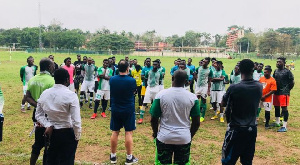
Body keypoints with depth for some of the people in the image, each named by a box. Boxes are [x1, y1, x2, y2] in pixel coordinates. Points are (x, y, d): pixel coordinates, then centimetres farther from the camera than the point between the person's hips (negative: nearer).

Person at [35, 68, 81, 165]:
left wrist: (47, 125, -4)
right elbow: (76, 120, -20)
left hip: (51, 133, 5)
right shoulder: (71, 95, -19)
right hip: (67, 134, -5)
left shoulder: (44, 94, -2)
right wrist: (77, 136, -8)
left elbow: (38, 115, 5)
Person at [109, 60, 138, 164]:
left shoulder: (112, 79, -6)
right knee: (128, 133, 5)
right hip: (128, 110, -3)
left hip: (115, 110, 3)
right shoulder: (132, 81, -16)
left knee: (115, 132, 12)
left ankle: (113, 156, 23)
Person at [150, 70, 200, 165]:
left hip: (164, 138, -1)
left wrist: (155, 133, 14)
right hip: (184, 139, 1)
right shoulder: (192, 97, -6)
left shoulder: (161, 94, -9)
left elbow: (154, 119, -4)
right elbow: (196, 123, -1)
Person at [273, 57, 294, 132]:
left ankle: (284, 126, -1)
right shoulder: (275, 71, 10)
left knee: (284, 108, -6)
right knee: (276, 107, 16)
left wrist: (287, 90, -2)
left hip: (284, 93, -7)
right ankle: (277, 122, 33)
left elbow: (292, 82, -7)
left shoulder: (287, 71, -9)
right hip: (276, 92, 7)